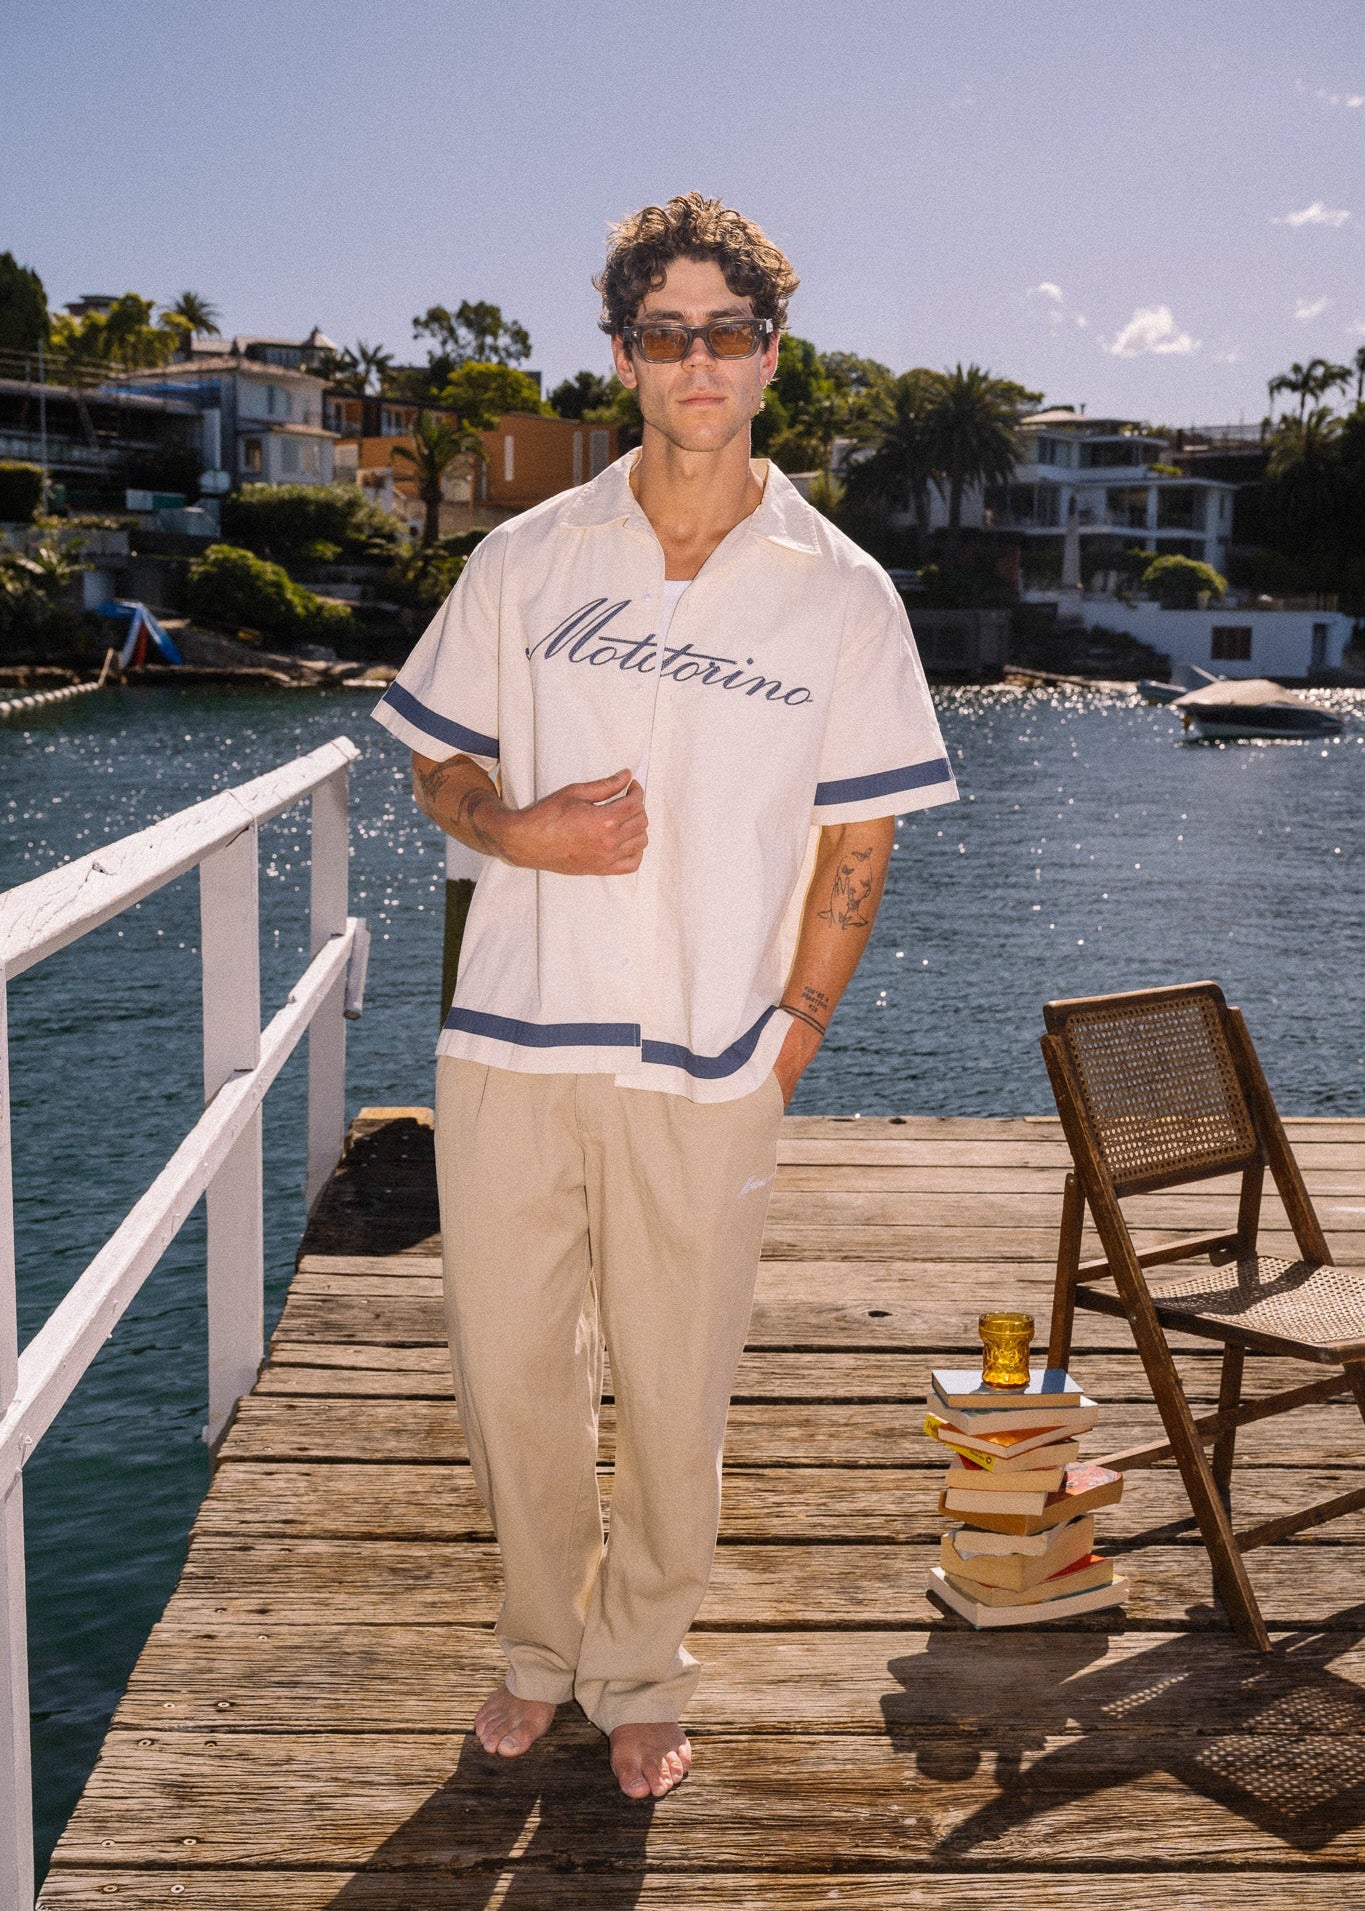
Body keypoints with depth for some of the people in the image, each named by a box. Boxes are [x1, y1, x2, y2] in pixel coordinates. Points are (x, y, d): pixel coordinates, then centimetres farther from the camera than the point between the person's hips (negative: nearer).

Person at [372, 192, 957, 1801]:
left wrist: (789, 1042, -3)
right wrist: (518, 830, -10)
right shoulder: (528, 560, 6)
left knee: (674, 1399, 6)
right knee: (508, 1372, 10)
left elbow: (858, 844, 4)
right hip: (512, 1043, 2)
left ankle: (640, 1682, 31)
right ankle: (540, 1648, 35)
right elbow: (439, 765, 12)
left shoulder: (839, 594, 2)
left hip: (705, 1066, -1)